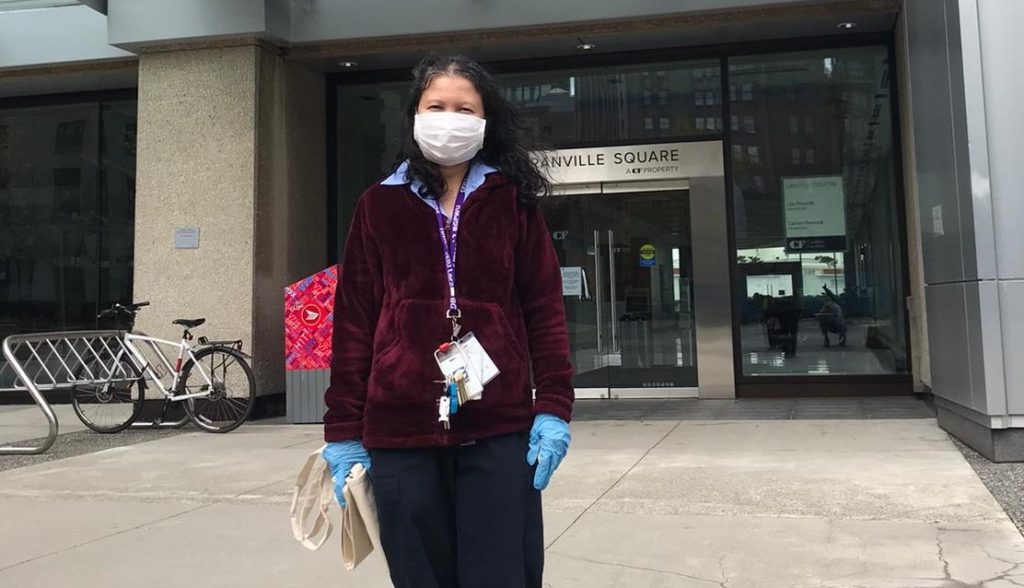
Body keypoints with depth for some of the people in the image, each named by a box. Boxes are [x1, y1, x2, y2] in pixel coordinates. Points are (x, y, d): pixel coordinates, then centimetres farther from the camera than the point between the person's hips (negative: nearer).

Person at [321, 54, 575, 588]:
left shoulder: (512, 202, 7)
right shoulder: (379, 206, 7)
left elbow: (545, 309, 4)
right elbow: (353, 321, 5)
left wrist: (554, 407, -5)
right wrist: (343, 430, 2)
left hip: (500, 429, -1)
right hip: (400, 430, 1)